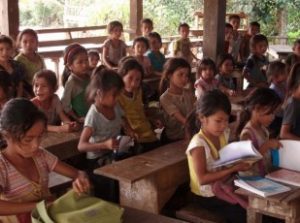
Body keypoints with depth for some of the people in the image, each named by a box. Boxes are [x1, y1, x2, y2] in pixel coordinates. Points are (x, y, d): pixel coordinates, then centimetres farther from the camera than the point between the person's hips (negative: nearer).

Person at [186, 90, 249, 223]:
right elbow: (203, 179, -27)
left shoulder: (224, 134, -1)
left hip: (222, 185, 7)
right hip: (206, 195, -7)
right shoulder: (198, 144, -24)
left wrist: (238, 163, -10)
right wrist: (232, 169, -29)